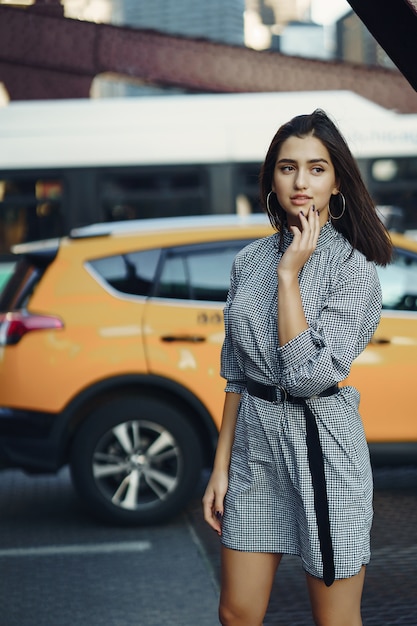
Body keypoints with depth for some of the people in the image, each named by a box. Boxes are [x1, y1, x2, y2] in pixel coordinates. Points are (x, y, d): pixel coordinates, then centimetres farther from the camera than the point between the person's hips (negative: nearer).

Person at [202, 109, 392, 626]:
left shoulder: (353, 267, -10)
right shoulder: (250, 259, 6)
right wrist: (221, 466, 8)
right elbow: (236, 374, 11)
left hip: (322, 446, -5)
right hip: (254, 445, 5)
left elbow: (310, 375, -21)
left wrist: (289, 275, -18)